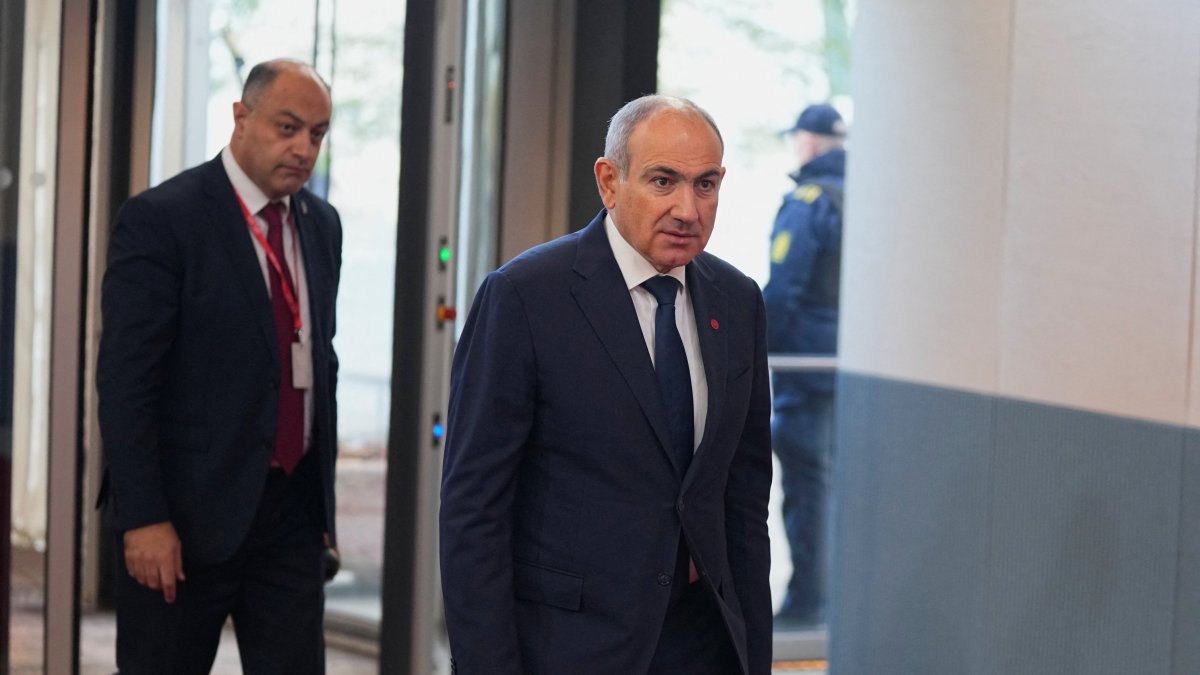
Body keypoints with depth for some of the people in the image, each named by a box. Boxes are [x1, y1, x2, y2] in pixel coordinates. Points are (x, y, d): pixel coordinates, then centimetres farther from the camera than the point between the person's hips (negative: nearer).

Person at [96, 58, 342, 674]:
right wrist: (143, 518, -19)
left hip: (292, 508, 6)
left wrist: (324, 489, 16)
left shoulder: (321, 224, 11)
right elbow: (124, 381, -14)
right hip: (188, 511, -6)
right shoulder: (159, 219, -10)